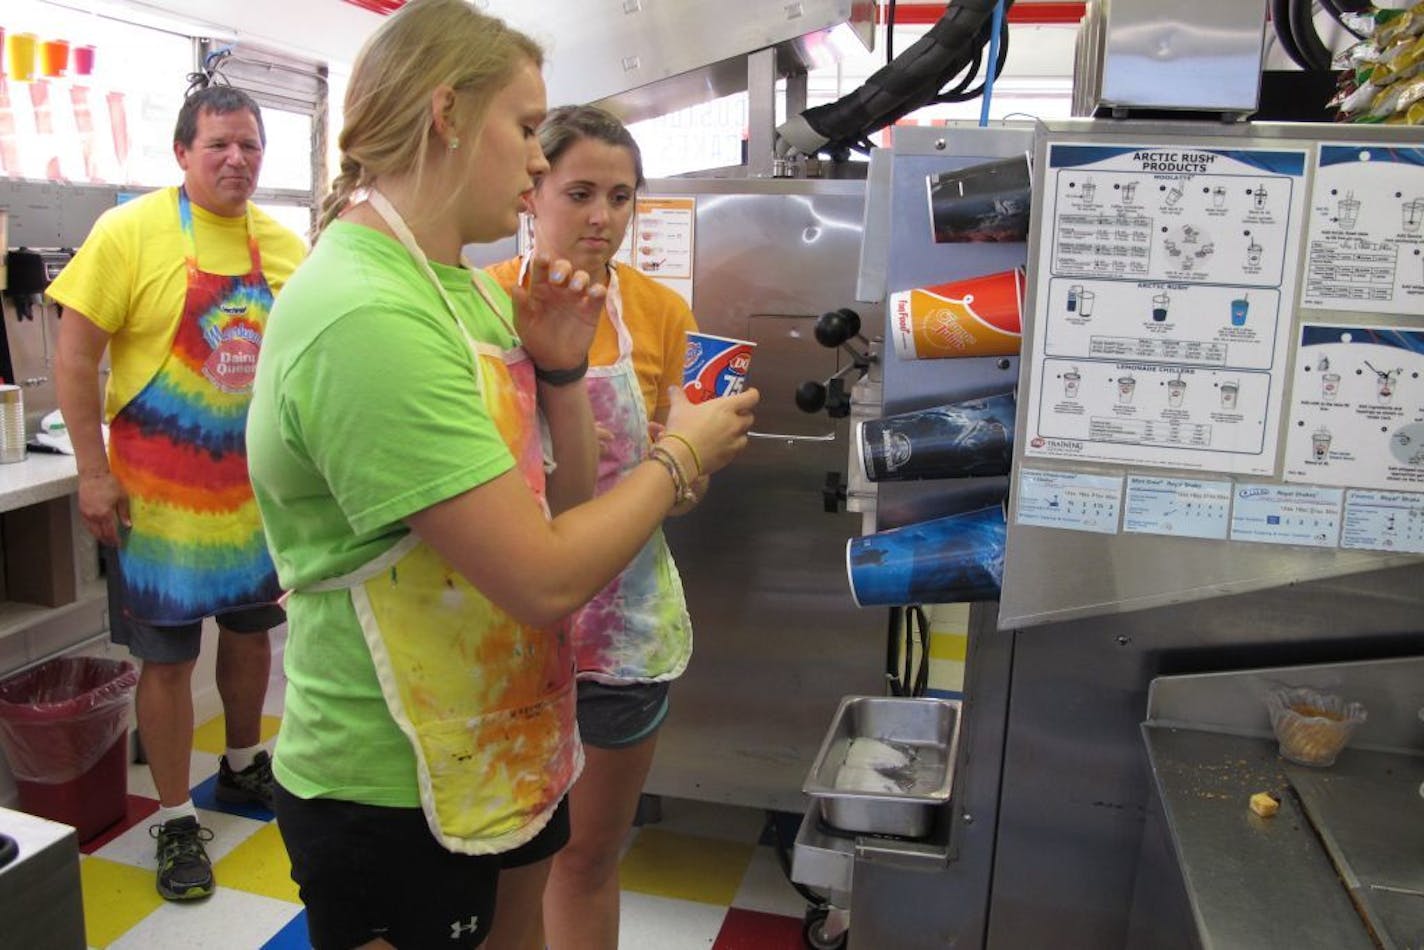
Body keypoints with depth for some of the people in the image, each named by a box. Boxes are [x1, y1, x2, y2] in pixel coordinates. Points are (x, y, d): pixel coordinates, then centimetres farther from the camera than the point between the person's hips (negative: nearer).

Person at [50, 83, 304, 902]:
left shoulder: (285, 245, 2)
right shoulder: (132, 231, -11)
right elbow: (76, 357, -9)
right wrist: (94, 473, -13)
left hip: (258, 481, 5)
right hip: (160, 488, -4)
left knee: (251, 627, 18)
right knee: (169, 653, 4)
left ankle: (244, 764, 41)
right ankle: (176, 818, 21)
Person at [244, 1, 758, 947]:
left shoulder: (464, 285, 5)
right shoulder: (368, 318, -25)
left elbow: (565, 507, 8)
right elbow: (543, 579, -27)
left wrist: (560, 370, -8)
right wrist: (681, 458, -13)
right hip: (394, 797, -8)